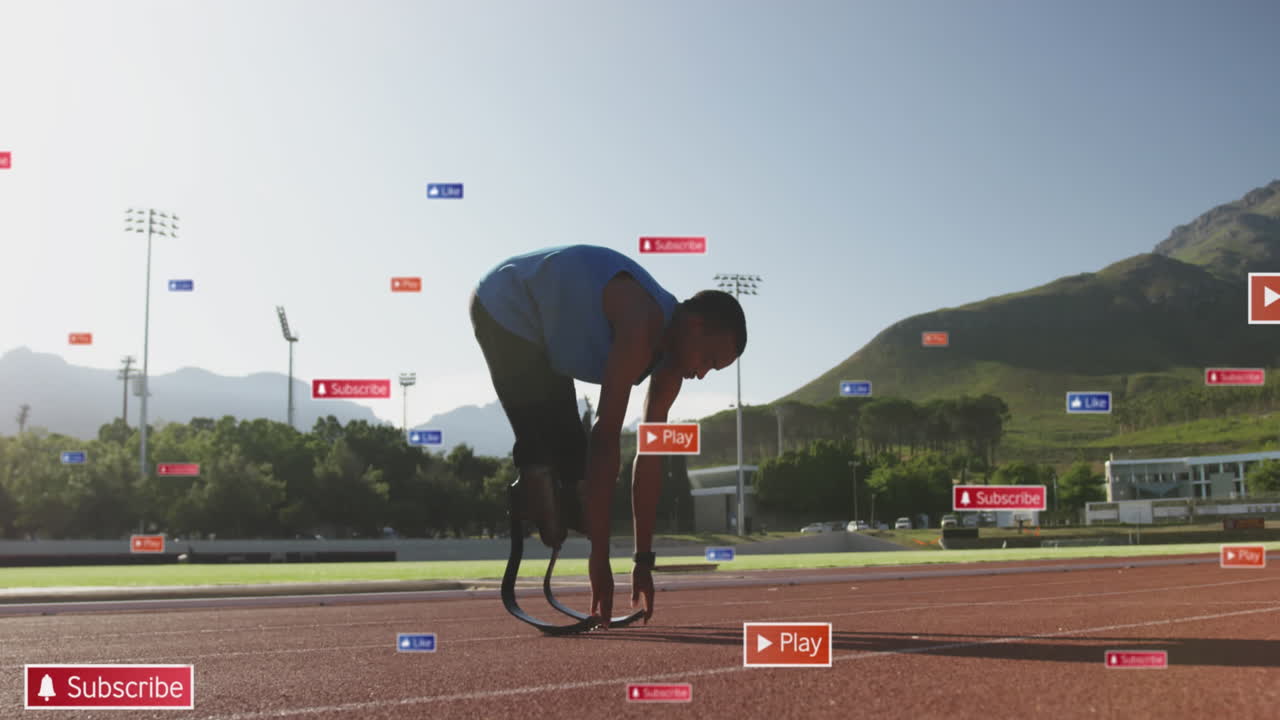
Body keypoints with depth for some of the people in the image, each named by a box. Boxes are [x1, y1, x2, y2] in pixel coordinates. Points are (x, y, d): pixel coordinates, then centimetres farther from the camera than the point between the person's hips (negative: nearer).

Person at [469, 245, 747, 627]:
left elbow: (651, 457, -4)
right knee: (542, 450, -15)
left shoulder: (669, 349, -6)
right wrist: (599, 556, -37)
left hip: (544, 328, 9)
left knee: (571, 451, 9)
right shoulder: (643, 326, -33)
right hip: (505, 310, -9)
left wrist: (644, 559, -3)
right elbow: (606, 438, -38)